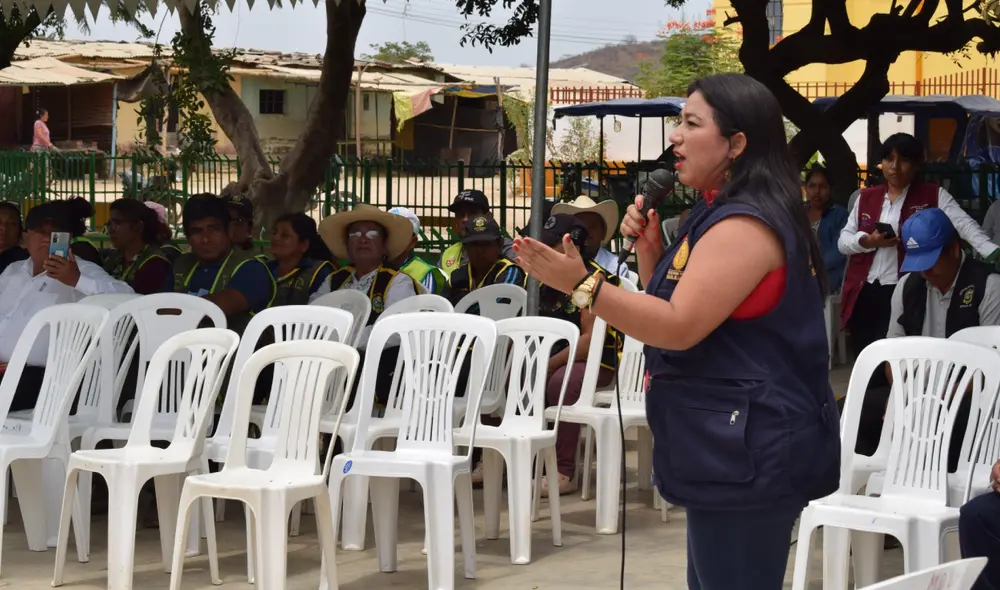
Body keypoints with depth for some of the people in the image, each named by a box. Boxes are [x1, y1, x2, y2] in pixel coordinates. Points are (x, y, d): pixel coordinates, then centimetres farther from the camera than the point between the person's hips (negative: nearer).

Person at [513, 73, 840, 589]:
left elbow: (680, 328, -24)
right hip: (729, 445, 11)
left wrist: (582, 284, -27)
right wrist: (650, 250, 5)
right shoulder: (722, 214, 17)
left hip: (746, 451, -11)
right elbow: (667, 311, 21)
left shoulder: (746, 224, -18)